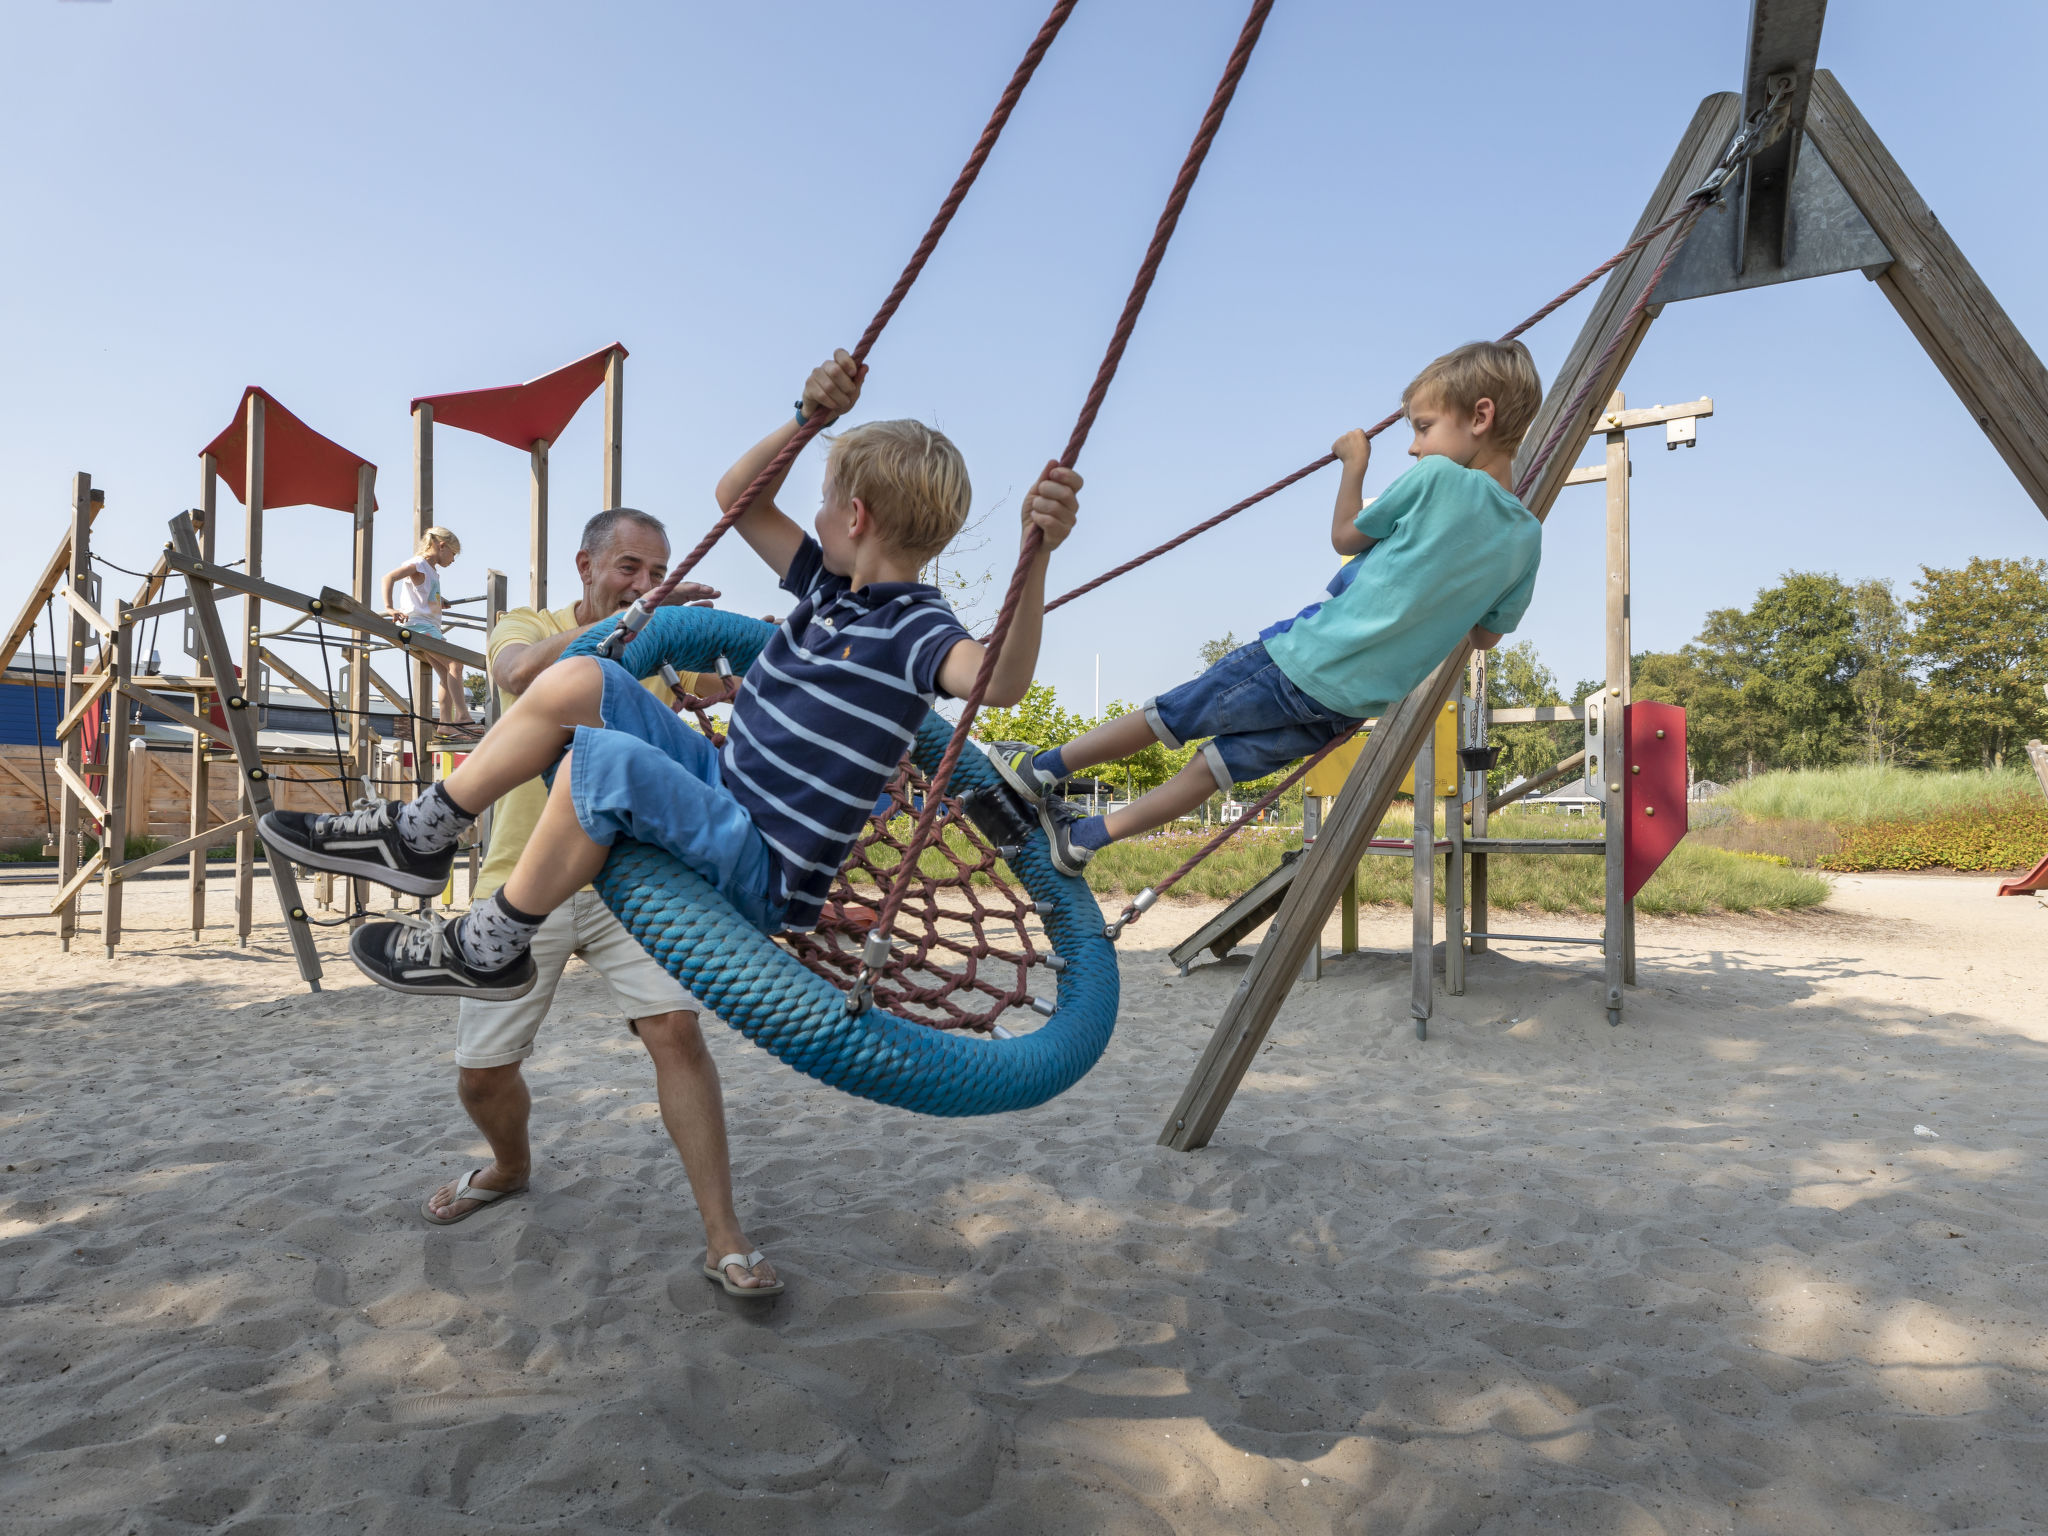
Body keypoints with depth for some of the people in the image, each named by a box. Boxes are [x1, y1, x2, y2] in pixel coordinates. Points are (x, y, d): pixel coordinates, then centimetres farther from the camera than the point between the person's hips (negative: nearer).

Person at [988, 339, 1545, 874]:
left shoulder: (1437, 477, -14)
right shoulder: (1526, 537, 4)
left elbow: (1345, 536, 1)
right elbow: (1486, 635, 16)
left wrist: (1355, 460, 15)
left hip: (1304, 661, -7)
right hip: (1356, 703, 7)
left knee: (1169, 714, 10)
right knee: (1222, 758, 16)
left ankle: (1044, 768, 26)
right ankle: (1085, 837, 23)